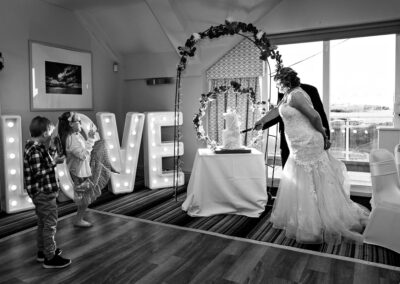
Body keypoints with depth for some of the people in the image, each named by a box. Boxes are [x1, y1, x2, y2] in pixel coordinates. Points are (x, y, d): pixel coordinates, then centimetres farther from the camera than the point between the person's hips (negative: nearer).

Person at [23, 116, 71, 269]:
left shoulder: (33, 146, 8)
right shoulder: (35, 150, -22)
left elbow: (45, 162, 12)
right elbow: (39, 173, -26)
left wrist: (49, 147, 4)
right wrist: (54, 162, -17)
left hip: (41, 192, 10)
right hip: (44, 193, -10)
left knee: (43, 223, 21)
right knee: (50, 224, -1)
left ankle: (42, 251, 35)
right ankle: (50, 258, 9)